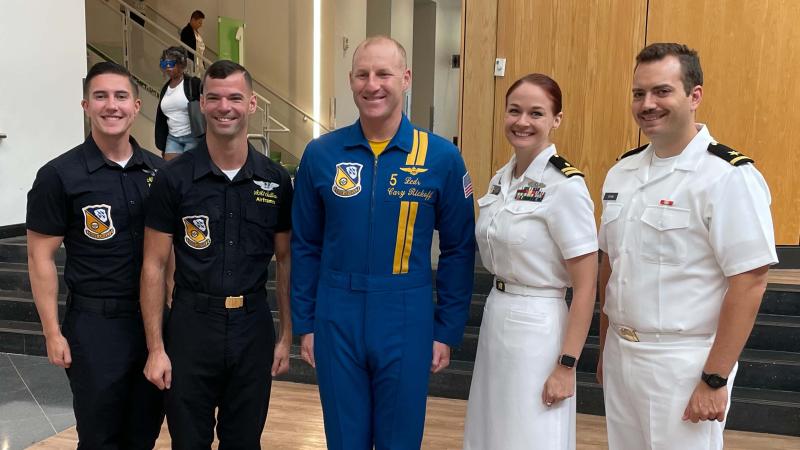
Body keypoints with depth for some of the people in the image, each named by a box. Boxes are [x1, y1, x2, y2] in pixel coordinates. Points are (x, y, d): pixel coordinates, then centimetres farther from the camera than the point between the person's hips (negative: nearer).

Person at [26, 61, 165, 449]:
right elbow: (40, 257, -6)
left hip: (153, 317, 4)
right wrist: (53, 333, -8)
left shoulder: (158, 170, 3)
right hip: (95, 324, -3)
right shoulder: (59, 176, -9)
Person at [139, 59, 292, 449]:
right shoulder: (173, 178, -5)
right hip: (191, 325, -1)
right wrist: (155, 348, -6)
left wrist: (287, 336, 4)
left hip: (253, 327, 2)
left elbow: (286, 261, 7)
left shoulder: (276, 181, 1)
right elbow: (153, 266, -3)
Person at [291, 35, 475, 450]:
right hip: (336, 322, 1)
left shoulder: (441, 158, -6)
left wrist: (447, 332, 0)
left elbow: (458, 251, 0)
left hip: (407, 324, -1)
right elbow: (304, 246, 5)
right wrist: (304, 323, 4)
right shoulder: (320, 154, -1)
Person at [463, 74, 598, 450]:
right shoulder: (500, 180, 7)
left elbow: (585, 287, -16)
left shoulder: (565, 185, -16)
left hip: (538, 325, -7)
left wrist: (566, 366, -17)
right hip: (496, 317, 8)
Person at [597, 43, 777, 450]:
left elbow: (749, 283, -16)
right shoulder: (621, 172, 5)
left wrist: (715, 380, -15)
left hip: (682, 364, -6)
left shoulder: (728, 176, -15)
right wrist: (605, 350, 14)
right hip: (620, 356, 6)